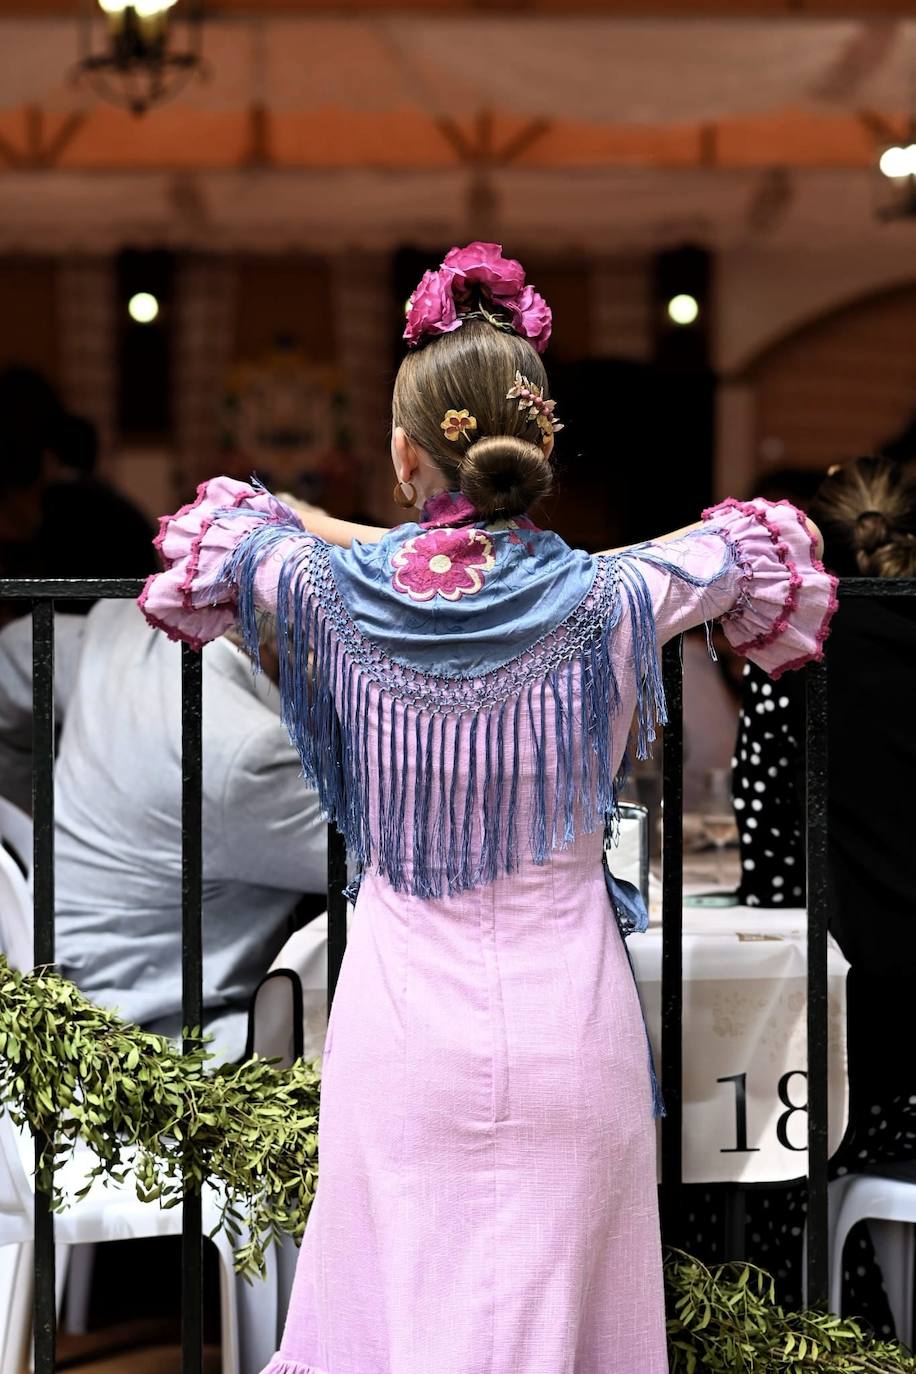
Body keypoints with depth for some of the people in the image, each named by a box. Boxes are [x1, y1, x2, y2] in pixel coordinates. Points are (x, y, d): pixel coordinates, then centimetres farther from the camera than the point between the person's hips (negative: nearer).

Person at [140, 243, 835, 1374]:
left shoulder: (338, 594, -9)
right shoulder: (604, 602, -12)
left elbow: (230, 518, 14)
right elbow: (763, 546, 8)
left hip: (399, 1014, 1)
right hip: (568, 1016, -1)